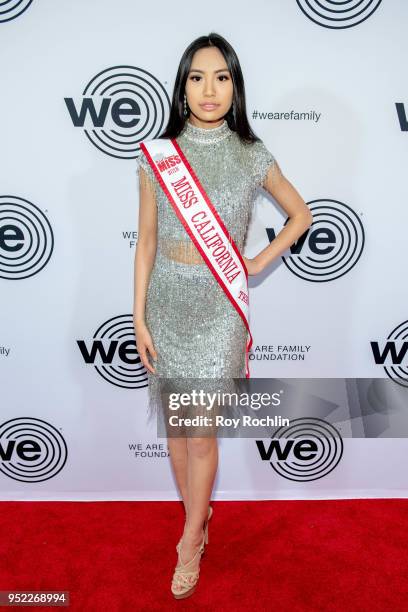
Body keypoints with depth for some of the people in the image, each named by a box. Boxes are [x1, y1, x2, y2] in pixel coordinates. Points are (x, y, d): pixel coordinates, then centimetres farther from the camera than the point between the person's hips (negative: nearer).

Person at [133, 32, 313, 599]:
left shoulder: (253, 157, -2)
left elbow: (300, 214, 12)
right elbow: (146, 241, 2)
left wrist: (258, 263, 1)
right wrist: (139, 318, -1)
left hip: (219, 305, -2)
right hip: (167, 302, 3)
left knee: (201, 433, 3)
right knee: (175, 424, 14)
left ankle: (191, 543, 27)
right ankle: (198, 515, 39)